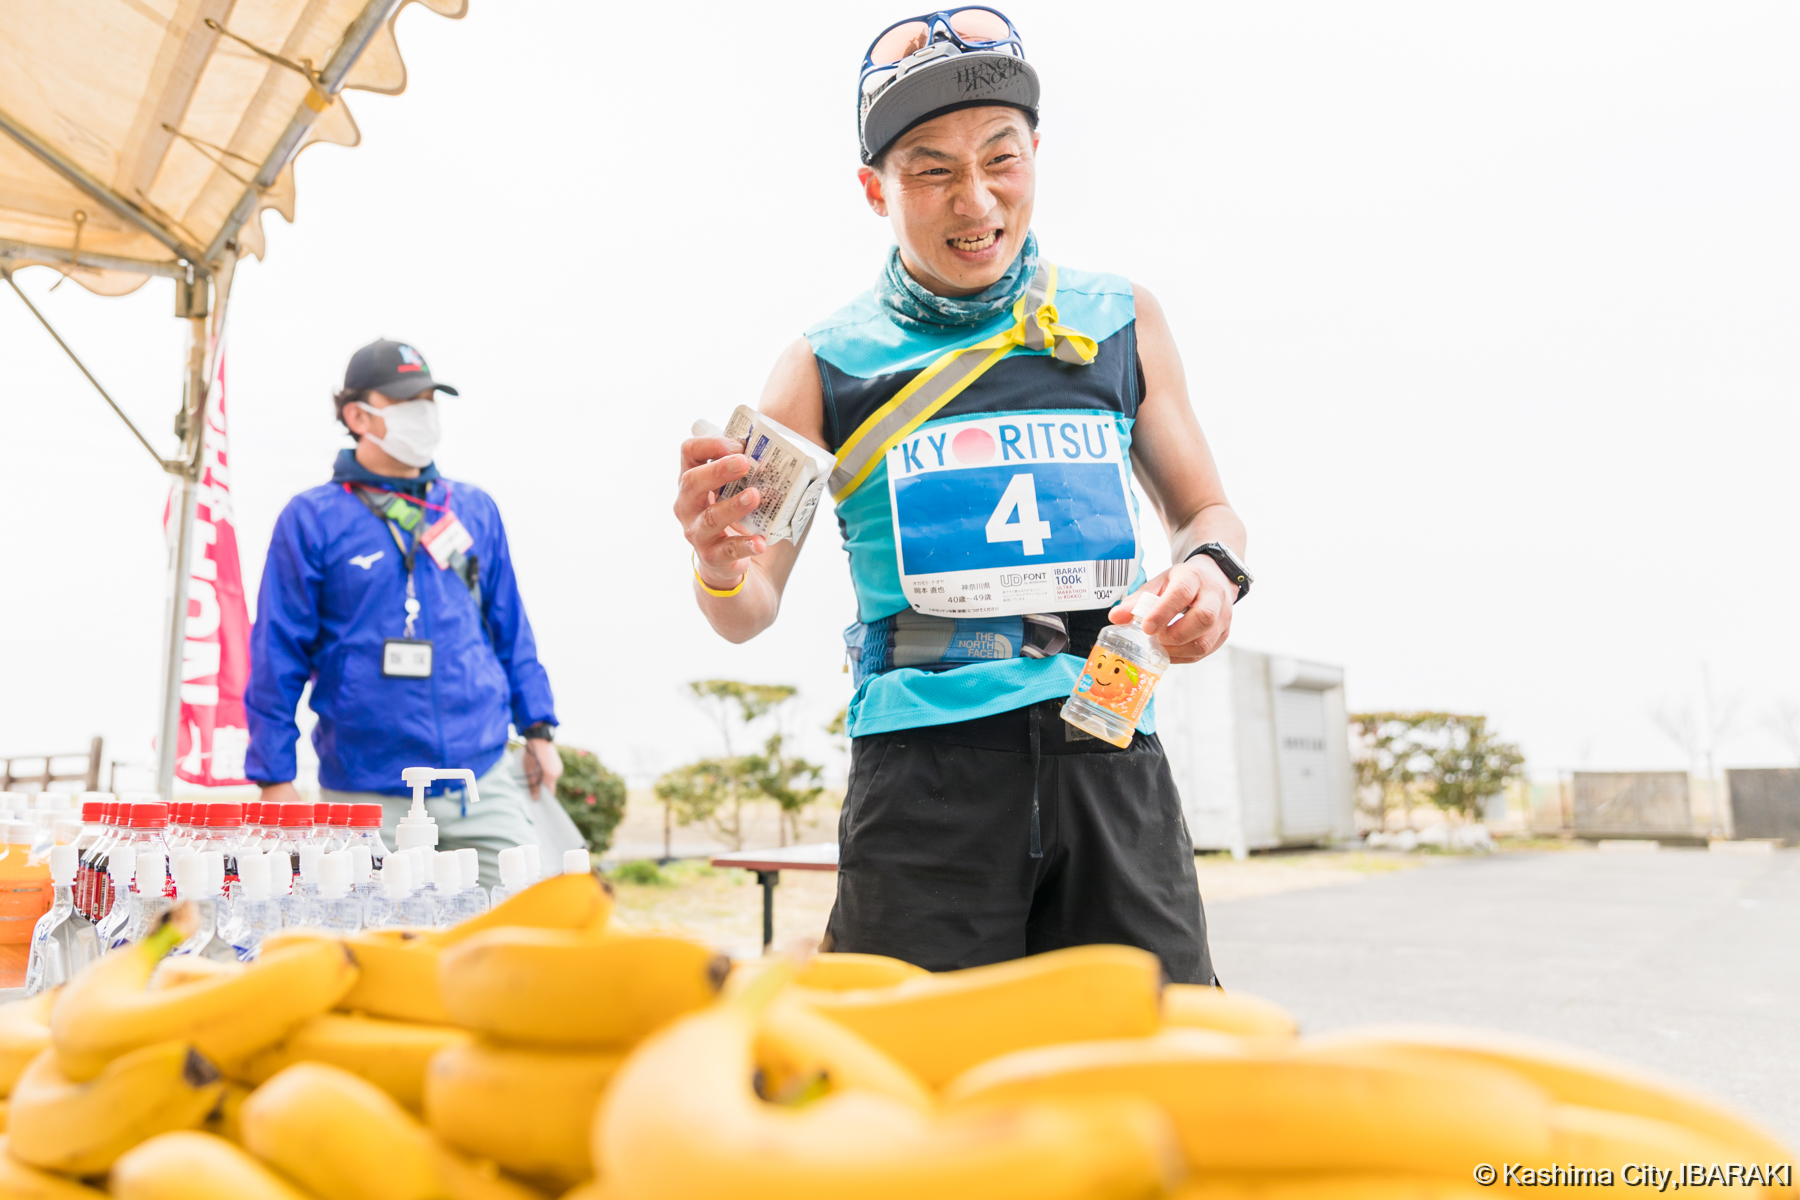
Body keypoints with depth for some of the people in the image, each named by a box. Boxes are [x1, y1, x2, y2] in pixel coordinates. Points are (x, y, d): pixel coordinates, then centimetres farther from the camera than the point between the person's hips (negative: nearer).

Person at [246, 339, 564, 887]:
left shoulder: (475, 509, 10)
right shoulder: (311, 520, -1)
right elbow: (277, 656, 0)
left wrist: (538, 728, 11)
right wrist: (275, 776, -2)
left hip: (486, 782, 3)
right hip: (367, 794, -2)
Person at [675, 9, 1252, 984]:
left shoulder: (1120, 320, 11)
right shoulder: (825, 366, 5)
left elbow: (1205, 511, 18)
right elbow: (750, 613, 5)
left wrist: (1210, 568, -6)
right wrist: (720, 566, -19)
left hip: (1110, 754, 2)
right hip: (923, 767, -1)